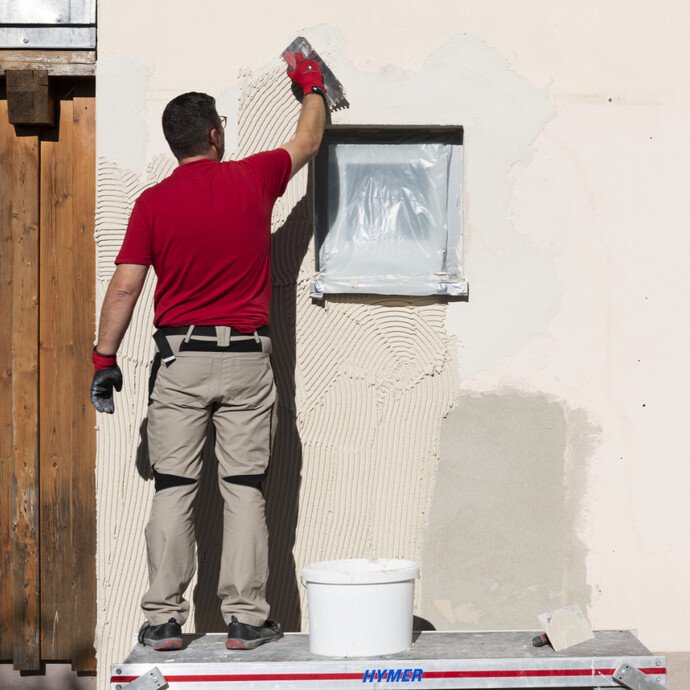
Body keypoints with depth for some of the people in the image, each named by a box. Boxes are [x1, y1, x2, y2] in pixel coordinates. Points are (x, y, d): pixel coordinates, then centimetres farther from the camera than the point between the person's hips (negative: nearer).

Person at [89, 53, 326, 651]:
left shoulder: (153, 203, -2)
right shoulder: (254, 180, 0)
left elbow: (125, 287, -4)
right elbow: (308, 142, 19)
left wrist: (105, 358, 3)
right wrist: (312, 86, 35)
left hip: (179, 359, 0)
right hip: (246, 358, 0)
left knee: (173, 490, 3)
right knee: (245, 490, 2)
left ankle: (164, 619, 4)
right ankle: (246, 618, 2)